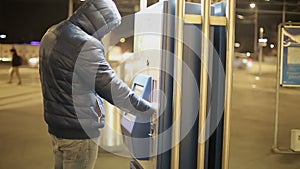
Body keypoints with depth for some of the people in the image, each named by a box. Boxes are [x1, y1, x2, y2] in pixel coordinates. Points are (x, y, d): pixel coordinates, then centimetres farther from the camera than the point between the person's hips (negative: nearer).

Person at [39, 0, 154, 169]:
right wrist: (150, 110, -11)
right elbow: (113, 88, -21)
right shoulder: (85, 45, -23)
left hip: (56, 124, 9)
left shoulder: (52, 33, 5)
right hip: (79, 130, -9)